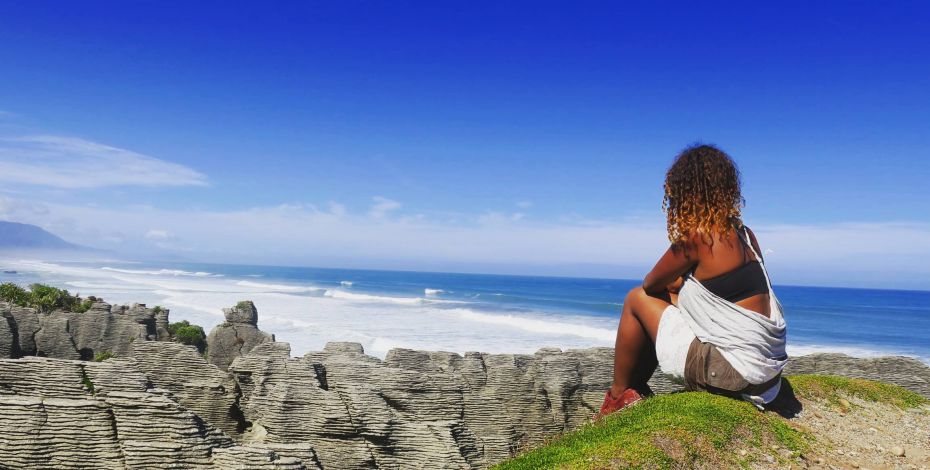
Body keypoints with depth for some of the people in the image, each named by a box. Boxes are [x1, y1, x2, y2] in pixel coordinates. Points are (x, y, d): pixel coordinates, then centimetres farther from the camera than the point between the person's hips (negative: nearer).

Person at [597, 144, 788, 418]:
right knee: (672, 296, 21)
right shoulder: (743, 233, 7)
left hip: (731, 370, -8)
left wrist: (666, 282, 18)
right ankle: (637, 389, 29)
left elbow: (650, 284, -2)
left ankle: (618, 397, 19)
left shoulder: (696, 235, -16)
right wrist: (675, 282, 16)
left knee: (637, 299, 4)